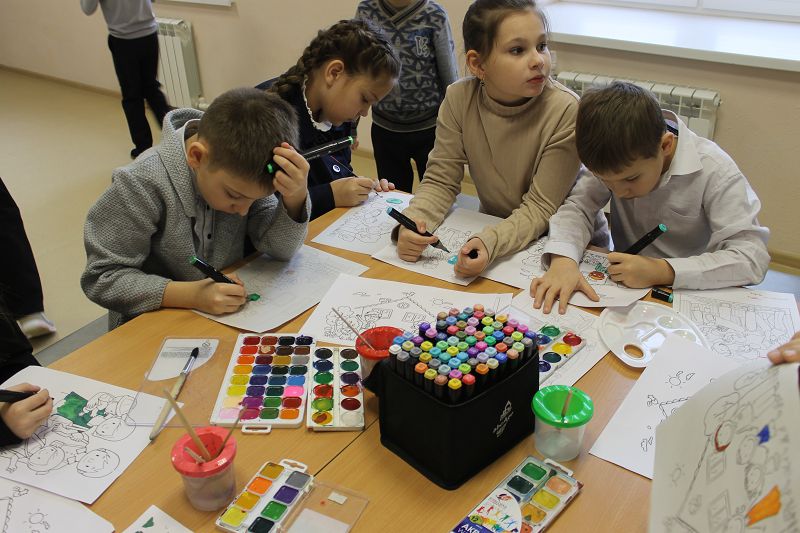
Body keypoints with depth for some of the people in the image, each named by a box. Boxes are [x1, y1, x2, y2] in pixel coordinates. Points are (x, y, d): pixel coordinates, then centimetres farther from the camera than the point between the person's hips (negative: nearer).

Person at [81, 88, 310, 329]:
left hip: (228, 314, 3)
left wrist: (295, 197, -30)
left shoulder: (241, 175, -10)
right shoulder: (141, 186, -23)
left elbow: (279, 249, -11)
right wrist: (192, 294, -29)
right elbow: (100, 279, -19)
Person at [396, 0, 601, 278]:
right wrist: (413, 220, -28)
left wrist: (490, 242, -38)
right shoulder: (459, 99, -13)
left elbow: (539, 208, -21)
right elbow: (441, 181, -8)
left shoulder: (565, 111, -23)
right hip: (494, 227, 3)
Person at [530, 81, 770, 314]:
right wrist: (563, 260, -34)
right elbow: (578, 207, -13)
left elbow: (752, 257, -24)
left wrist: (662, 271, -32)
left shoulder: (714, 170, -21)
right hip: (624, 286, 4)